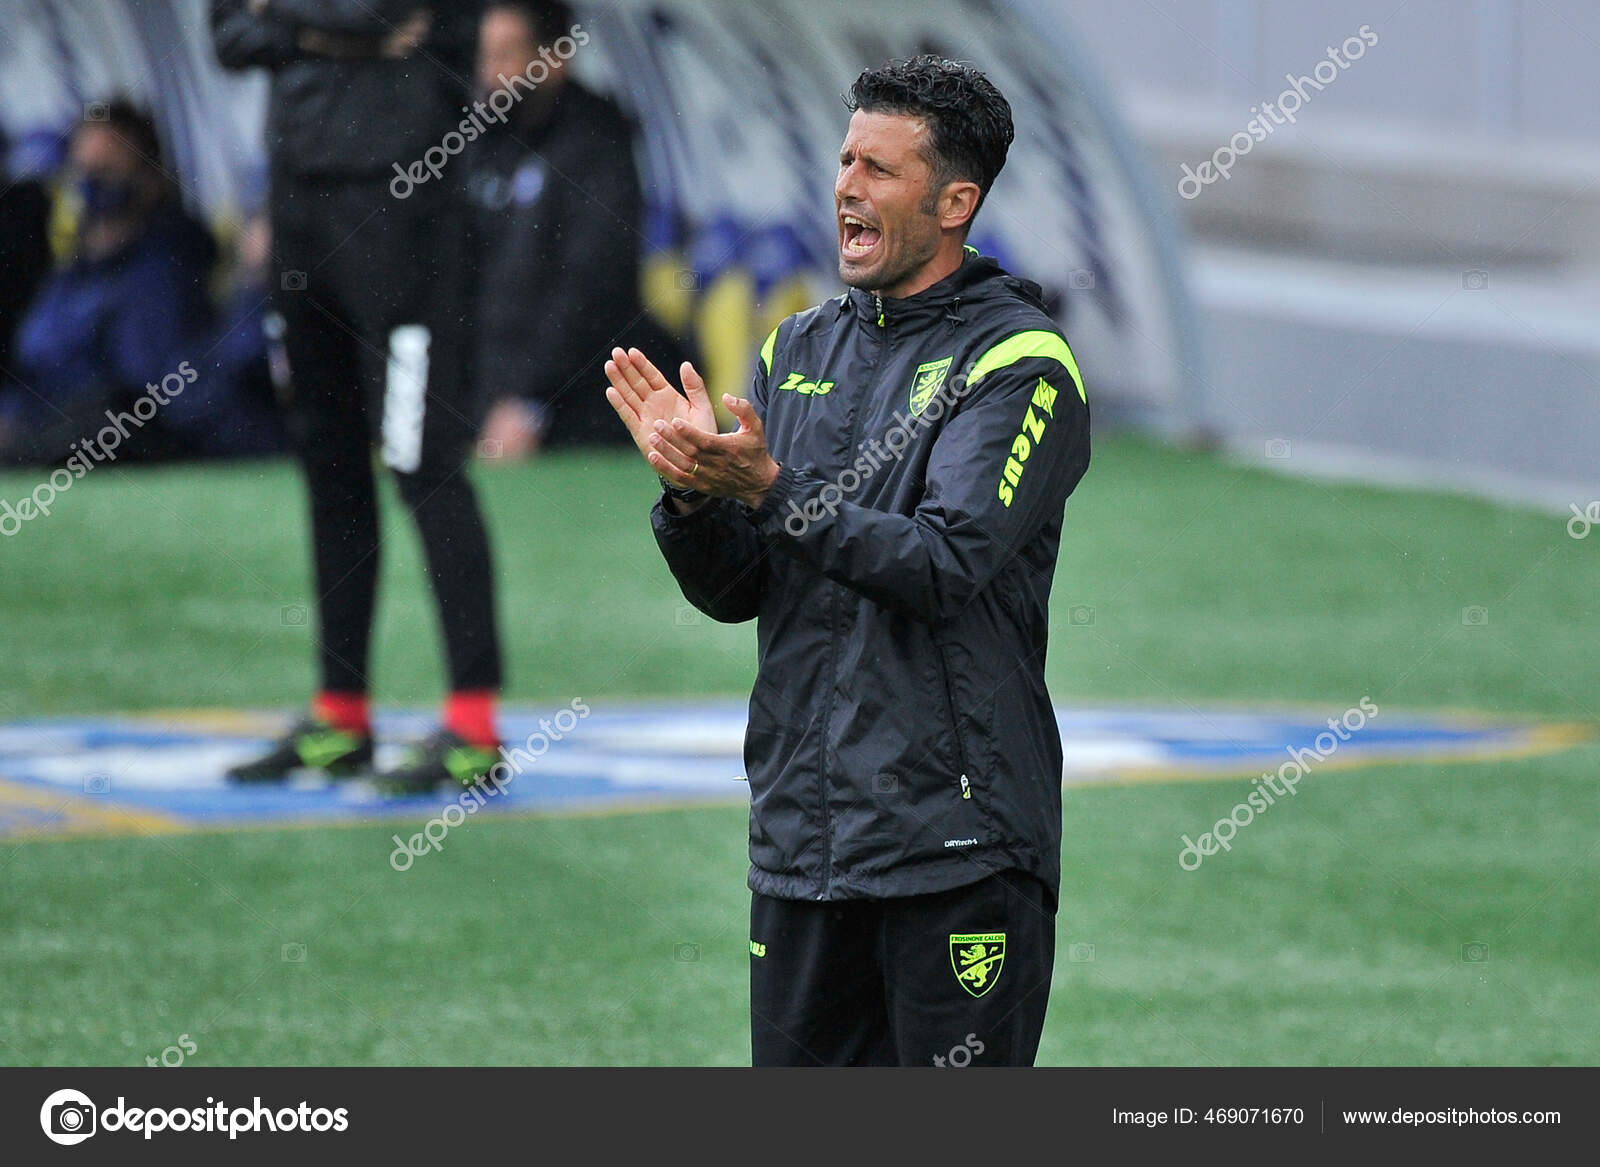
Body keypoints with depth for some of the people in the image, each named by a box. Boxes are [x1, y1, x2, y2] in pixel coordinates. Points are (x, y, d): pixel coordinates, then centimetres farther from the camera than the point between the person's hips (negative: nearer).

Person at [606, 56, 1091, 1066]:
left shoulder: (1020, 363, -6)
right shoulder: (801, 349, 13)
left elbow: (942, 566, -19)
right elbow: (734, 593, 10)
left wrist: (769, 489, -27)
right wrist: (695, 492, -10)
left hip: (955, 847, -6)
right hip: (799, 841, 6)